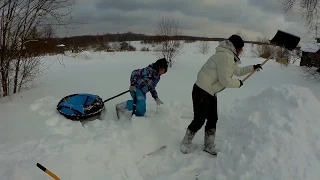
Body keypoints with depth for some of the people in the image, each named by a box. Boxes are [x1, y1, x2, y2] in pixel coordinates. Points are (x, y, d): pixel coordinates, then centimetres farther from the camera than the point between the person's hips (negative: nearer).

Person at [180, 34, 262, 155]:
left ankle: (209, 146, 27)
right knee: (199, 120, -1)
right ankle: (186, 143, 20)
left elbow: (238, 71, 32)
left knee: (213, 119, 13)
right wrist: (238, 83, -5)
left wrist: (252, 67, 29)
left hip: (211, 93, 10)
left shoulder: (230, 58, 15)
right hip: (202, 92, -10)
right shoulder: (225, 56, -20)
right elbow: (225, 80, -22)